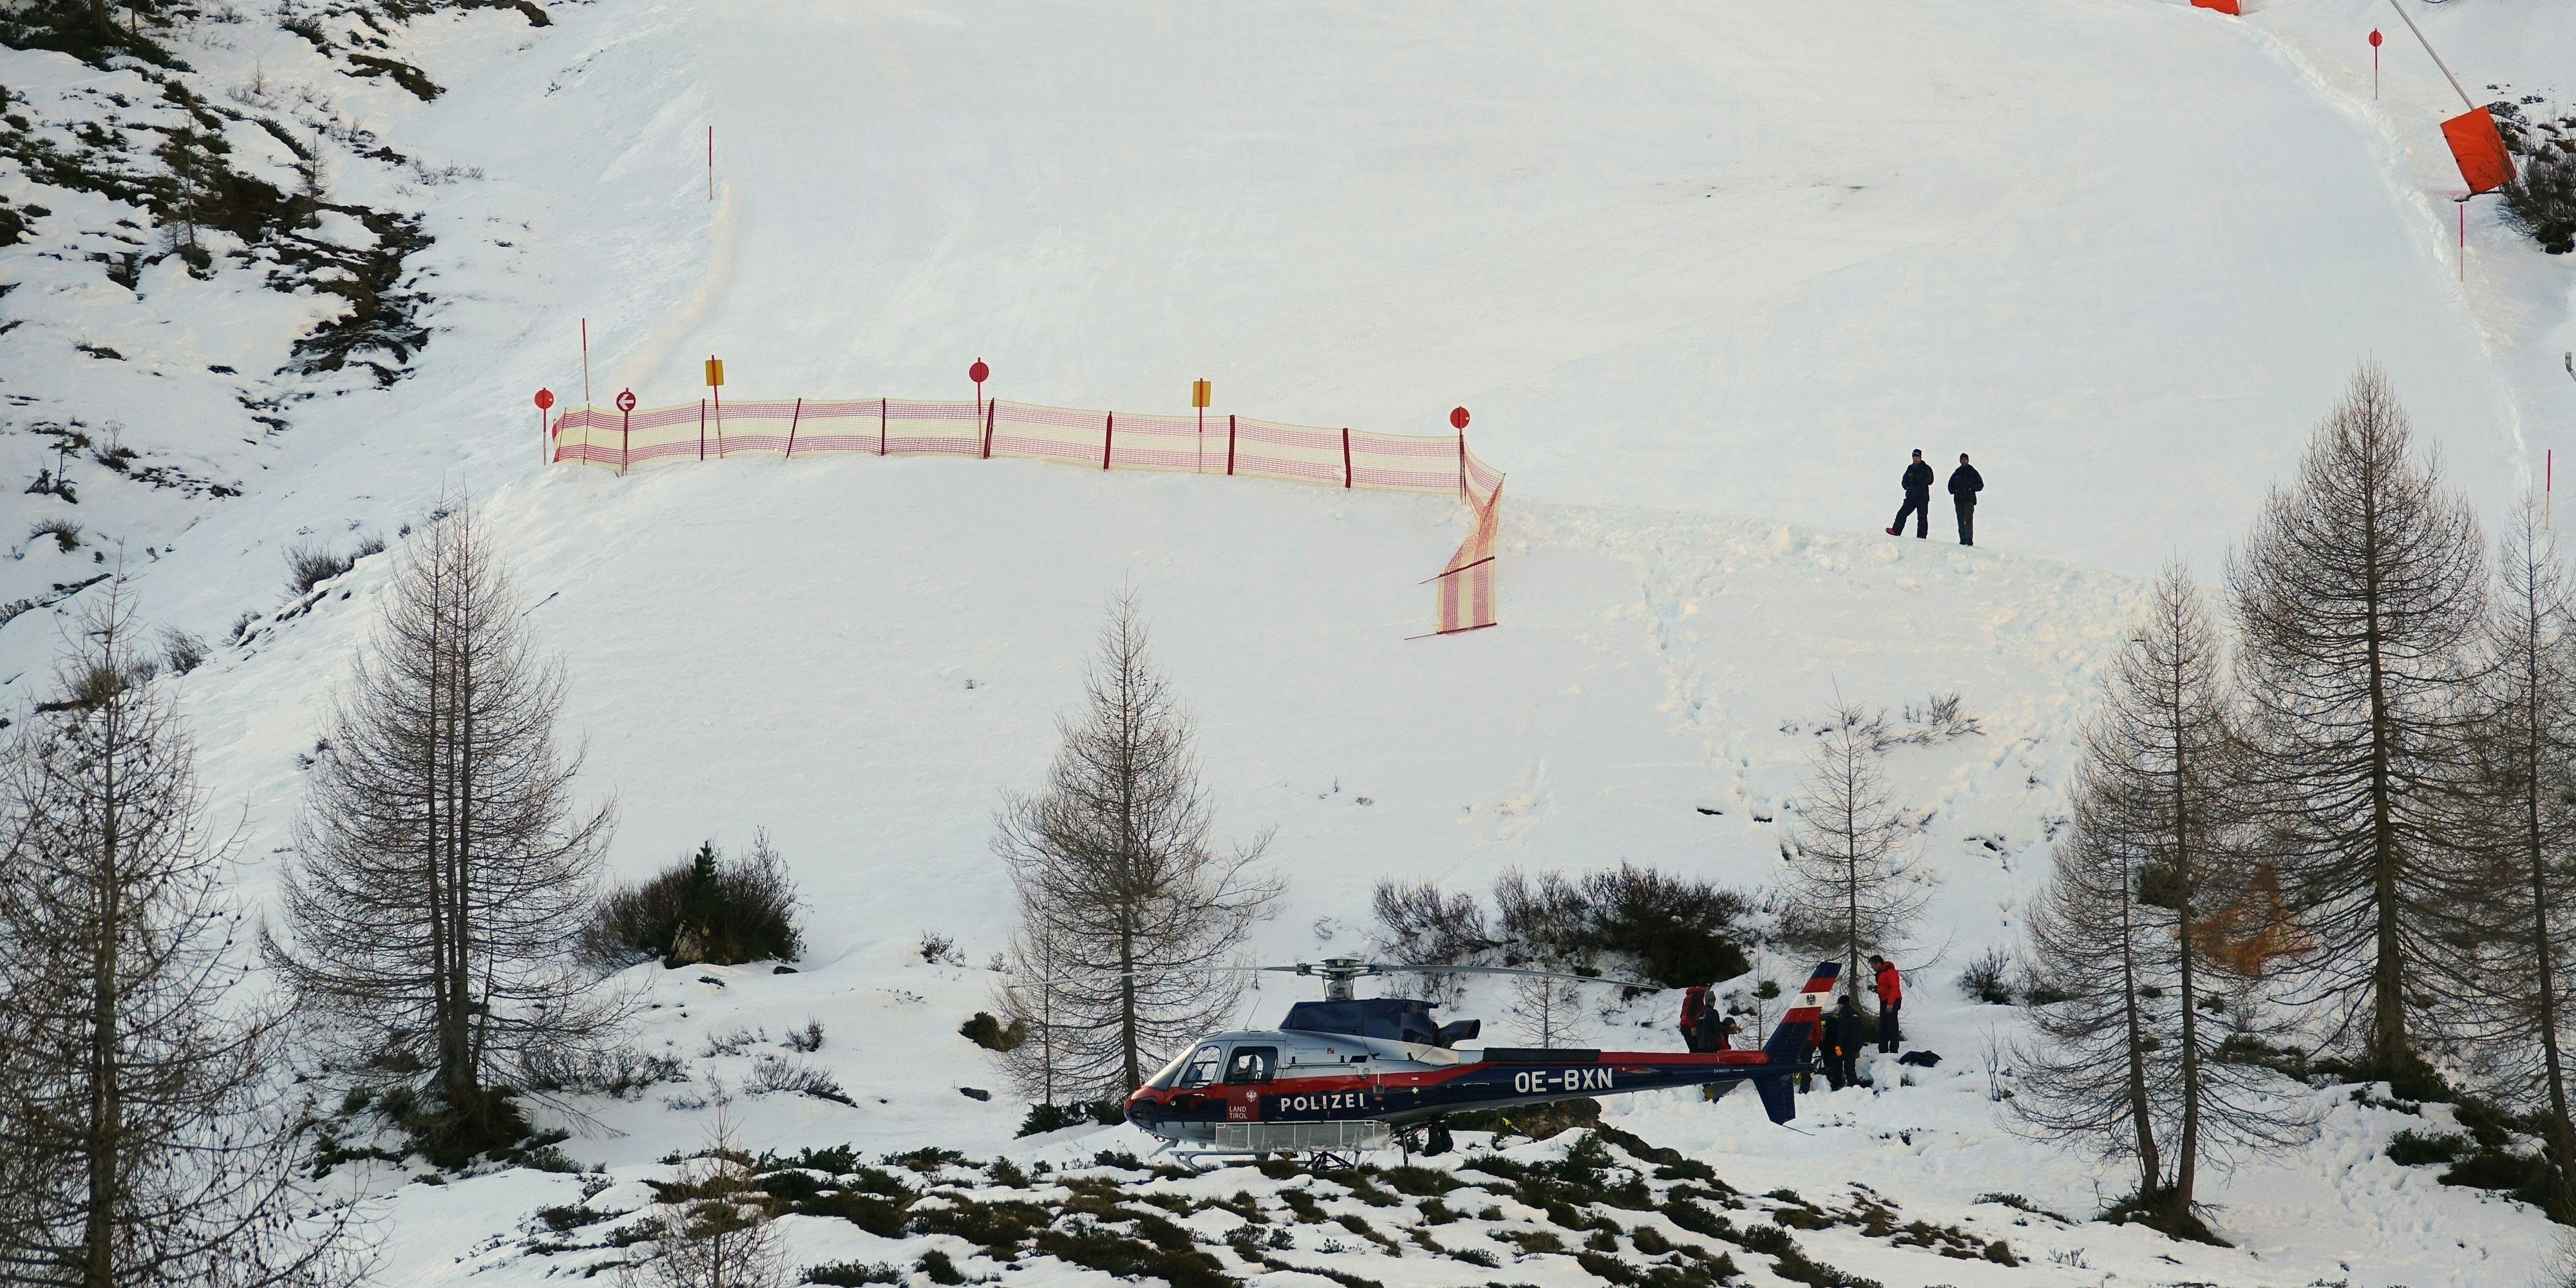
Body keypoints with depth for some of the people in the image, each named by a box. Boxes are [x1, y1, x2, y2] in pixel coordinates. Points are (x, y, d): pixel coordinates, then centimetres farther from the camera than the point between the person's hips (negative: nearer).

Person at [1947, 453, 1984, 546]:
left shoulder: (1973, 473, 7)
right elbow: (1950, 485, 25)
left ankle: (1969, 539, -18)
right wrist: (1954, 490, 3)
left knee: (1968, 520, -14)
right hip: (1958, 500, 4)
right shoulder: (1956, 474, 17)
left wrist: (1972, 488, -10)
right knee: (1961, 521, 1)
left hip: (1969, 500, -4)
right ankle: (1963, 539, 3)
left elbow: (1980, 485, 7)